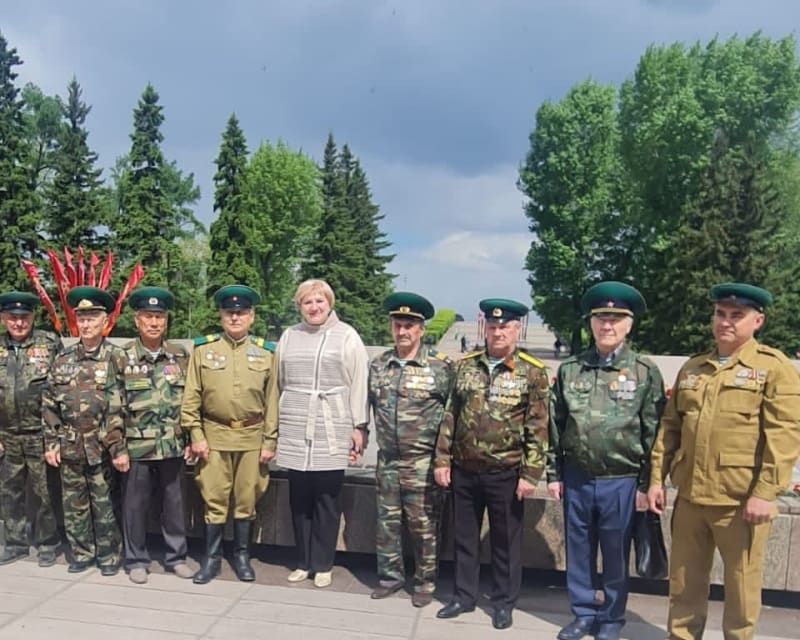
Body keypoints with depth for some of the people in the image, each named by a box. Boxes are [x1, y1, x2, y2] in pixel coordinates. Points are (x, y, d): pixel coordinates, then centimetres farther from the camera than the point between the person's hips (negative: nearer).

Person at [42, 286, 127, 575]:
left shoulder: (116, 357, -6)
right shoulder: (63, 359, 5)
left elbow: (120, 408, -10)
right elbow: (49, 404, 8)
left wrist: (119, 448, -13)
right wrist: (51, 443, 4)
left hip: (101, 446, -4)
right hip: (69, 446, 4)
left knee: (104, 504, 6)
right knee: (73, 505, 13)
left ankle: (109, 555, 21)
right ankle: (81, 553, 28)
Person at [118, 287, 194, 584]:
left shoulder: (181, 356, 3)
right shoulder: (123, 357, -3)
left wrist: (191, 439, 3)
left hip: (172, 444, 2)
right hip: (136, 446, -1)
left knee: (173, 502, 11)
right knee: (135, 504, 9)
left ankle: (176, 556, 26)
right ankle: (136, 560, 25)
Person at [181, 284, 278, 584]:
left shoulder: (266, 352, 3)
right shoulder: (203, 349, 1)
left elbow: (272, 401, 3)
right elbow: (191, 397, 1)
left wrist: (270, 441, 0)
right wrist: (196, 435, -5)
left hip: (252, 437, 1)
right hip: (214, 435, 0)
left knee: (246, 500, 9)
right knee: (214, 500, 6)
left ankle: (242, 555, 25)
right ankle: (212, 557, 21)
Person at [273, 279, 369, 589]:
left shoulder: (347, 336, 1)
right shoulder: (288, 337, 11)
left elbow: (359, 384, -2)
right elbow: (278, 382, 15)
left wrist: (359, 426, -5)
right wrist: (274, 423, 15)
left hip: (332, 432, -3)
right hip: (294, 431, 3)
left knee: (327, 500, 3)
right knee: (299, 499, 9)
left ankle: (323, 564, 16)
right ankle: (303, 561, 22)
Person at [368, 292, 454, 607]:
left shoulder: (441, 366, -8)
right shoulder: (378, 365, 5)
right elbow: (367, 404, 16)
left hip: (423, 463, -4)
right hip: (387, 460, 4)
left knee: (424, 525, 6)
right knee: (387, 522, 13)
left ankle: (425, 582, 23)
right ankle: (390, 576, 30)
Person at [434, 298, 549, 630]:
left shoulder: (532, 372, -6)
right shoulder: (465, 365, 4)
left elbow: (537, 428, -7)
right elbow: (450, 416, 7)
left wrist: (530, 474, -10)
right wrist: (442, 460, 4)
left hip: (506, 474, -3)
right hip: (464, 471, 3)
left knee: (505, 541, 12)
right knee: (464, 538, 15)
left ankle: (503, 602, 28)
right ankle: (464, 595, 32)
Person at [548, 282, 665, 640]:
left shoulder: (646, 372, -4)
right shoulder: (569, 369, 3)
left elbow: (653, 433, -3)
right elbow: (555, 426, 6)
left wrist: (646, 484, -5)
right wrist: (553, 474, 5)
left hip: (621, 481, -2)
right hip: (576, 478, 3)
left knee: (615, 556, 12)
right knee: (578, 552, 13)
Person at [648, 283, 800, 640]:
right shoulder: (691, 368, 11)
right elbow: (669, 427, 13)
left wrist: (765, 493, -15)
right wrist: (657, 478, 8)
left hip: (741, 500, -4)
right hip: (689, 496, 5)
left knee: (740, 584, 11)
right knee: (684, 581, 15)